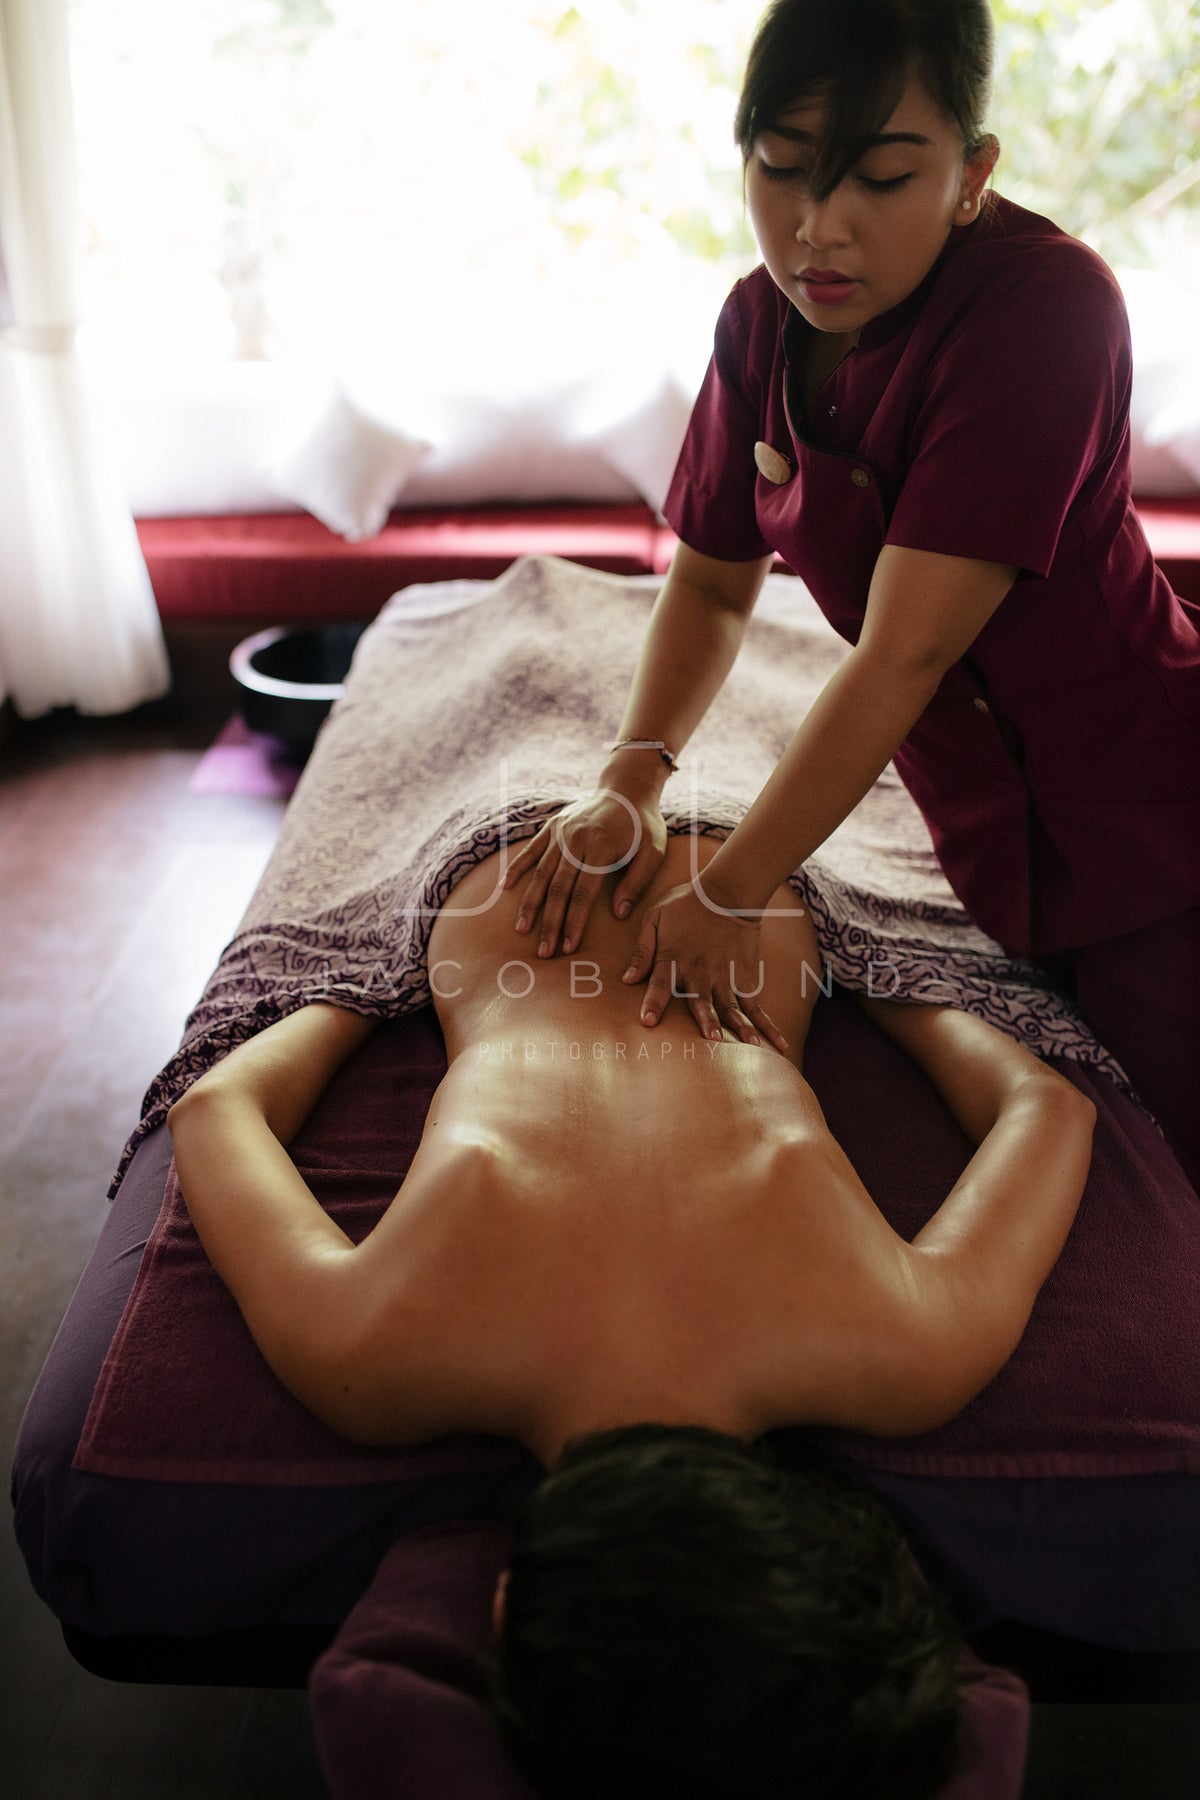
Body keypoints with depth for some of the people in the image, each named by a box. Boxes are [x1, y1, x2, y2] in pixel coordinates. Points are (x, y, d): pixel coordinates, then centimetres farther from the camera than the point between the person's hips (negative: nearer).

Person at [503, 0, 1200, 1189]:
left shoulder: (1044, 302, -25)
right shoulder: (763, 322, -3)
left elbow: (904, 650, -30)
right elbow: (712, 579, 5)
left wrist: (727, 897, -27)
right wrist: (628, 781, -11)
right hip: (991, 835, 6)